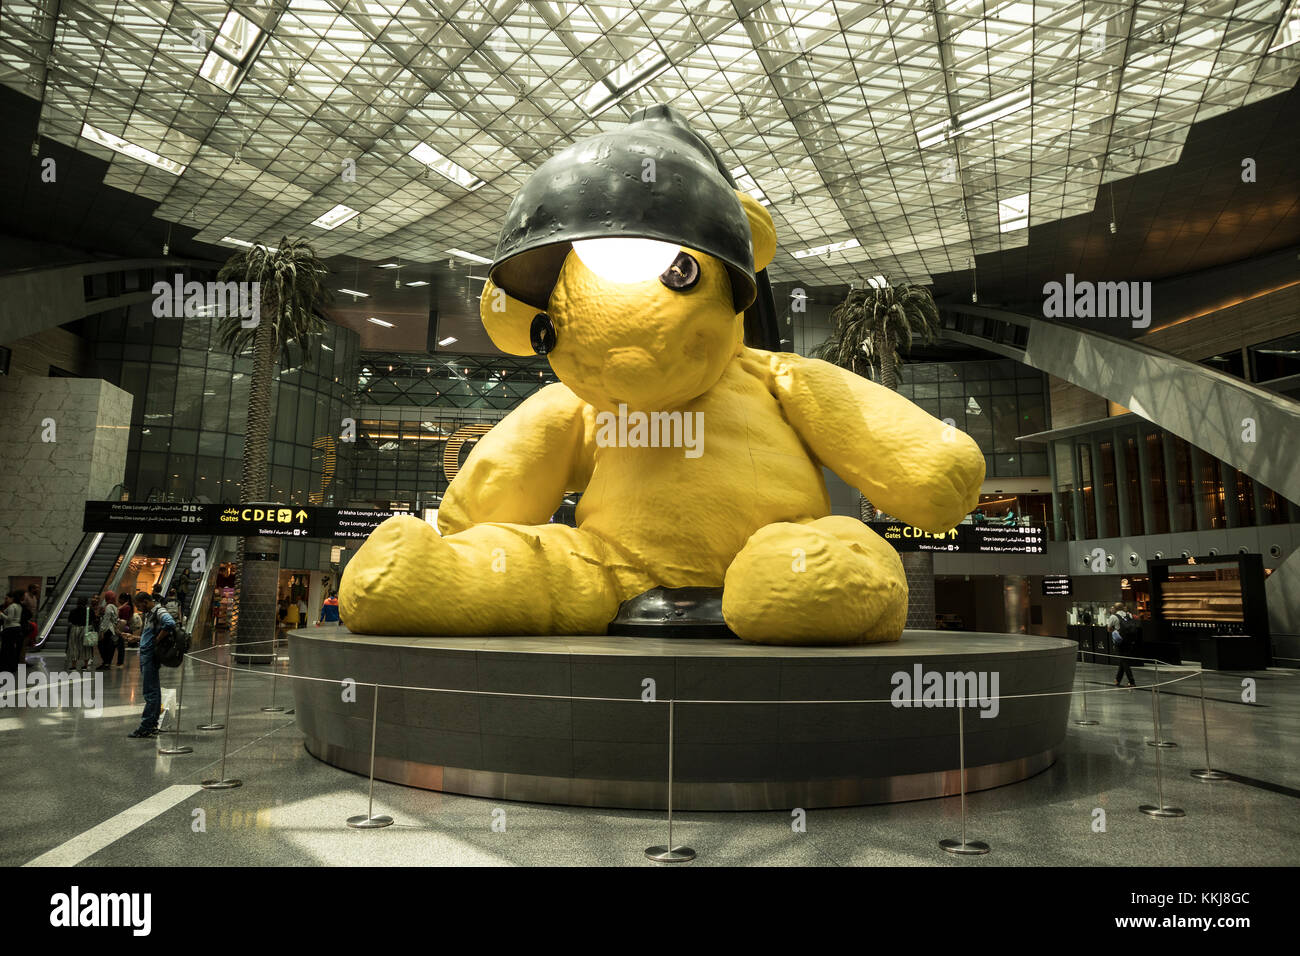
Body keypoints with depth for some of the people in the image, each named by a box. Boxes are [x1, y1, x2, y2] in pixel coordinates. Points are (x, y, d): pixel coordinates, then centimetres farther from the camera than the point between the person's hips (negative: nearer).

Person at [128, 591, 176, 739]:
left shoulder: (159, 611, -14)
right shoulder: (148, 613, 16)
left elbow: (170, 623, -34)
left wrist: (158, 639, -25)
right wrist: (143, 620, 11)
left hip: (151, 656, -10)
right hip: (145, 654, 10)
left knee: (150, 692, -8)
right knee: (153, 690, 13)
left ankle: (146, 727, -6)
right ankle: (152, 725, 20)